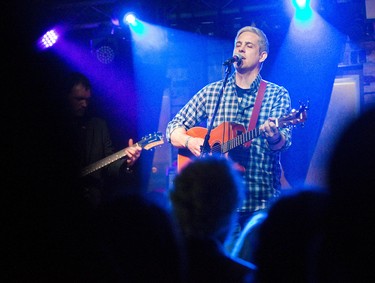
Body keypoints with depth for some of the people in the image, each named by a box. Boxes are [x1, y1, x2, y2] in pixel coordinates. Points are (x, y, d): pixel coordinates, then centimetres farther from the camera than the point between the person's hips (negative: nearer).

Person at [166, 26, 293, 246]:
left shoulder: (277, 95, 2)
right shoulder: (212, 92, 9)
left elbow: (283, 143, -10)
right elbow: (174, 128, 10)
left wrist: (274, 138, -33)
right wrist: (190, 141, -11)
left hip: (261, 201, -1)